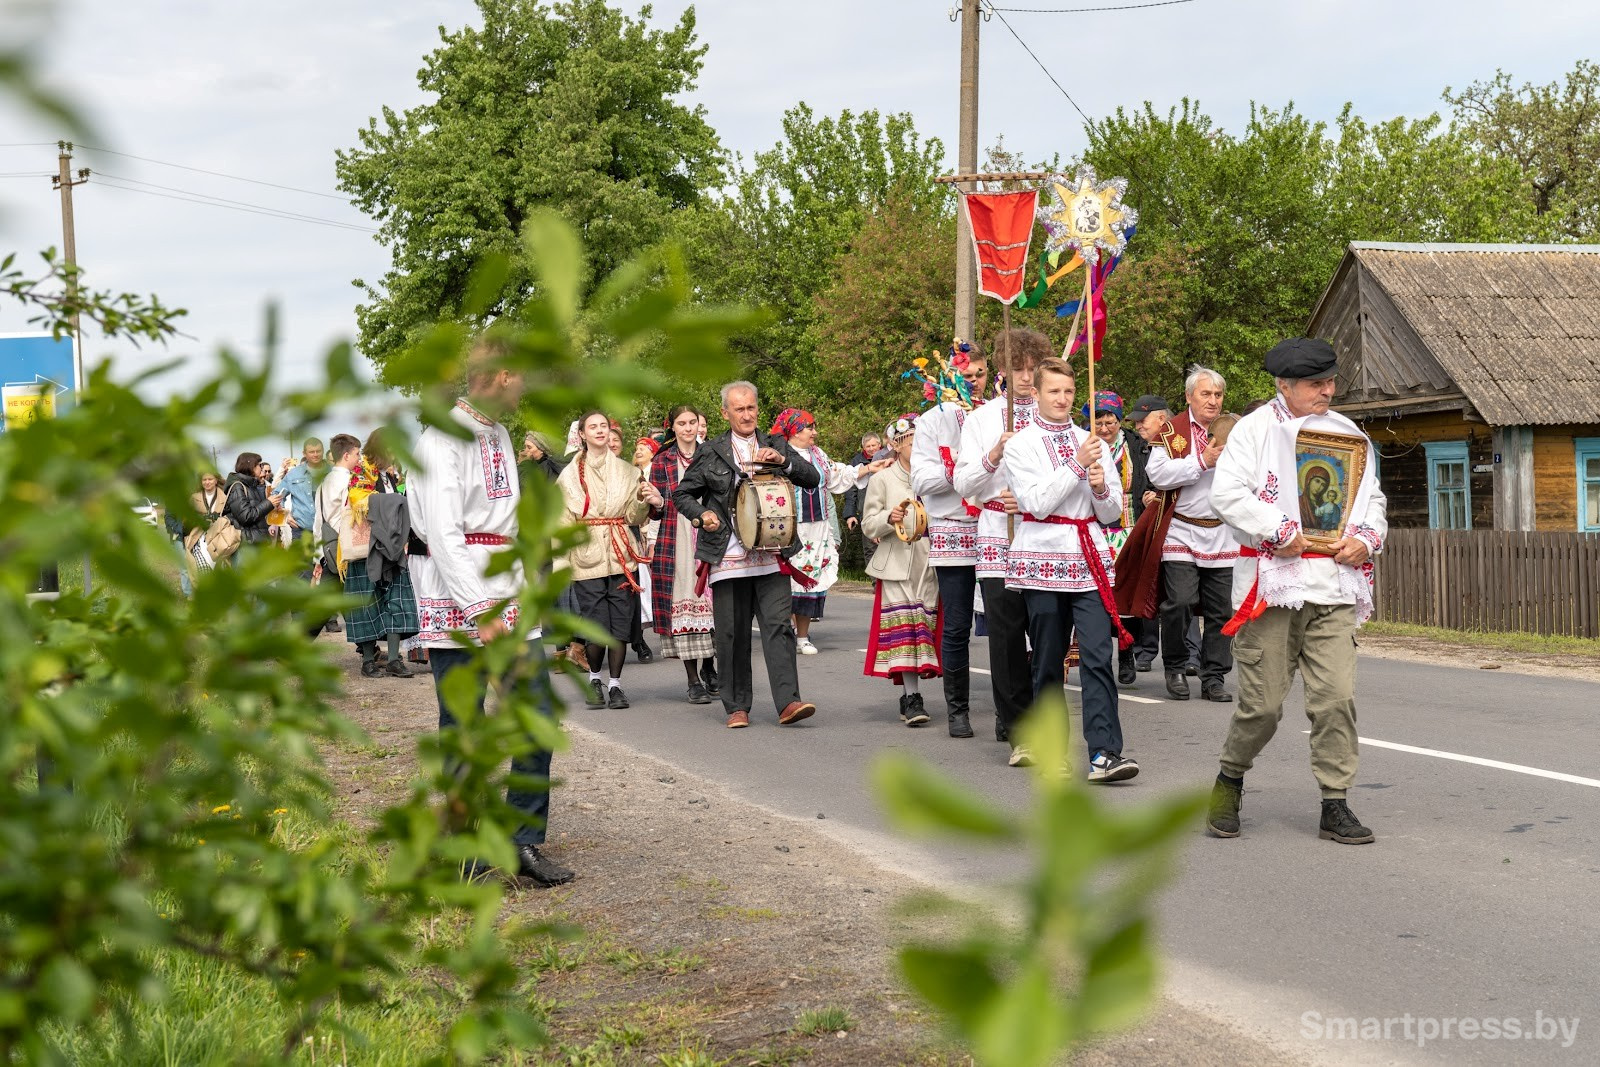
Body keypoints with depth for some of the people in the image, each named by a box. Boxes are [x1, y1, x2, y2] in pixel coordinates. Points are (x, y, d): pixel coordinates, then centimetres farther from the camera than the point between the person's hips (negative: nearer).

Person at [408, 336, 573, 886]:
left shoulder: (499, 436, 17)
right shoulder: (443, 439, -11)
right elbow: (443, 533, -20)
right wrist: (482, 610, -25)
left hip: (508, 594, 8)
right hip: (458, 599, -8)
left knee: (537, 719, 4)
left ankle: (524, 841, 15)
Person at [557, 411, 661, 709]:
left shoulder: (627, 471, 11)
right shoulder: (570, 475, 7)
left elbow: (634, 517, 10)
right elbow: (563, 523, 6)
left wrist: (643, 501, -10)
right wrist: (561, 564, 0)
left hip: (622, 557, 2)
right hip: (587, 558, -2)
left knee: (621, 623, 0)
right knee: (597, 626, -7)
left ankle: (614, 684, 12)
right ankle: (594, 678, 17)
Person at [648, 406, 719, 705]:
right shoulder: (662, 461, 6)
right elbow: (657, 511, 5)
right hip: (675, 542, -1)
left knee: (711, 602, 0)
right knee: (683, 606, -3)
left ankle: (709, 669, 20)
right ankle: (693, 680, 2)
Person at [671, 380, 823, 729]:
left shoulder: (775, 445, 12)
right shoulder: (710, 452, 8)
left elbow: (812, 479, 4)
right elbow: (682, 493, 13)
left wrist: (781, 460, -12)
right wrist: (701, 514, -6)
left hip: (772, 557, 0)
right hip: (727, 558, 0)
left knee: (778, 625, -10)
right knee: (731, 633, 5)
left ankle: (788, 702, -13)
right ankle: (736, 707, 14)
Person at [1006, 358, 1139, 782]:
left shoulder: (1092, 442, 13)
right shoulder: (1020, 445, 3)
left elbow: (1113, 512, 14)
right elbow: (1036, 502, -11)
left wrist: (1100, 488, -7)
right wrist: (1076, 466, -13)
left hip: (1089, 560, 2)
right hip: (1043, 560, -2)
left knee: (1098, 656, -11)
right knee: (1048, 662, 5)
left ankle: (1104, 752, -17)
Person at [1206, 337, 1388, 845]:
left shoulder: (1350, 436, 16)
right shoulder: (1255, 428, 1)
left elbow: (1373, 501, 22)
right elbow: (1228, 493, -10)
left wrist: (1366, 540, 3)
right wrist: (1280, 531, -15)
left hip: (1336, 586, 4)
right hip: (1274, 581, -4)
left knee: (1337, 697, -4)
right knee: (1262, 702, 0)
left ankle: (1335, 806, 4)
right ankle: (1229, 780, 25)